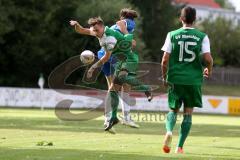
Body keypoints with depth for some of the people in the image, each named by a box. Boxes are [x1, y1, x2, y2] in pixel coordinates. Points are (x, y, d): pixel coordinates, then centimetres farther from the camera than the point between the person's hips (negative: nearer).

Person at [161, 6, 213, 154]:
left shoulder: (172, 35, 0)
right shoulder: (202, 37, -1)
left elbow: (165, 60, -3)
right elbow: (208, 58, -9)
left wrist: (164, 77, 11)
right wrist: (209, 70, 12)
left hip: (175, 79, 1)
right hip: (194, 80, -1)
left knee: (174, 110, 15)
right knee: (188, 113, 9)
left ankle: (169, 131, -16)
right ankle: (180, 147, 4)